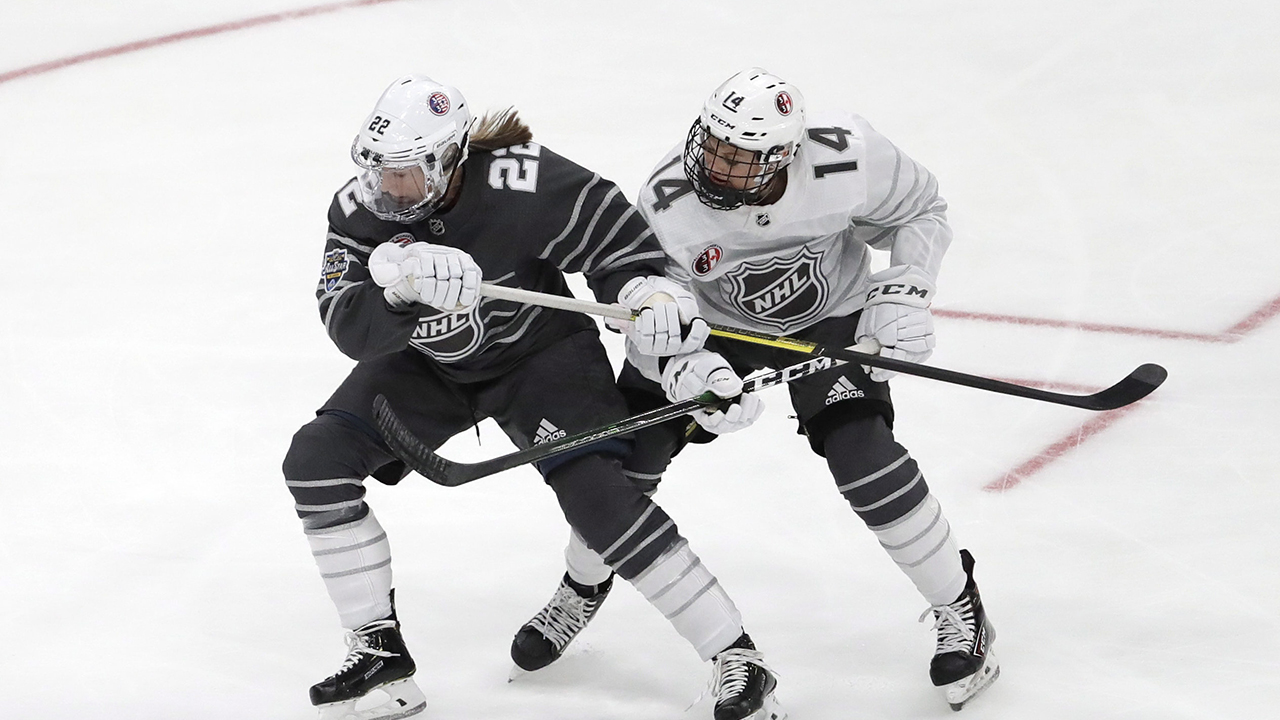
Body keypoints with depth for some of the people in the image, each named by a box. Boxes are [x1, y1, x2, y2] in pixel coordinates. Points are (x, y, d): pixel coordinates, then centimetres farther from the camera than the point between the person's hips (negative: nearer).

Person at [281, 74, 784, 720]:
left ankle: (734, 656, -11)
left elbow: (614, 236, -14)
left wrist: (647, 291, -31)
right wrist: (403, 289, -48)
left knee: (597, 494, -22)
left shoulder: (522, 184, -29)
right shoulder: (360, 211, -19)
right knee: (316, 459, -11)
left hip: (540, 354, -5)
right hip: (429, 364, 5)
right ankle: (380, 655, -2)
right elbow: (349, 328, -29)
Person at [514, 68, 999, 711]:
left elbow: (920, 210, -10)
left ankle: (959, 609, 2)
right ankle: (583, 587, 27)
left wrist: (903, 293, -23)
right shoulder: (667, 204, -32)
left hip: (830, 319, -1)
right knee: (629, 453, -4)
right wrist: (689, 373, -46)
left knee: (864, 460, -18)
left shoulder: (847, 158, -31)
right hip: (710, 325, 1)